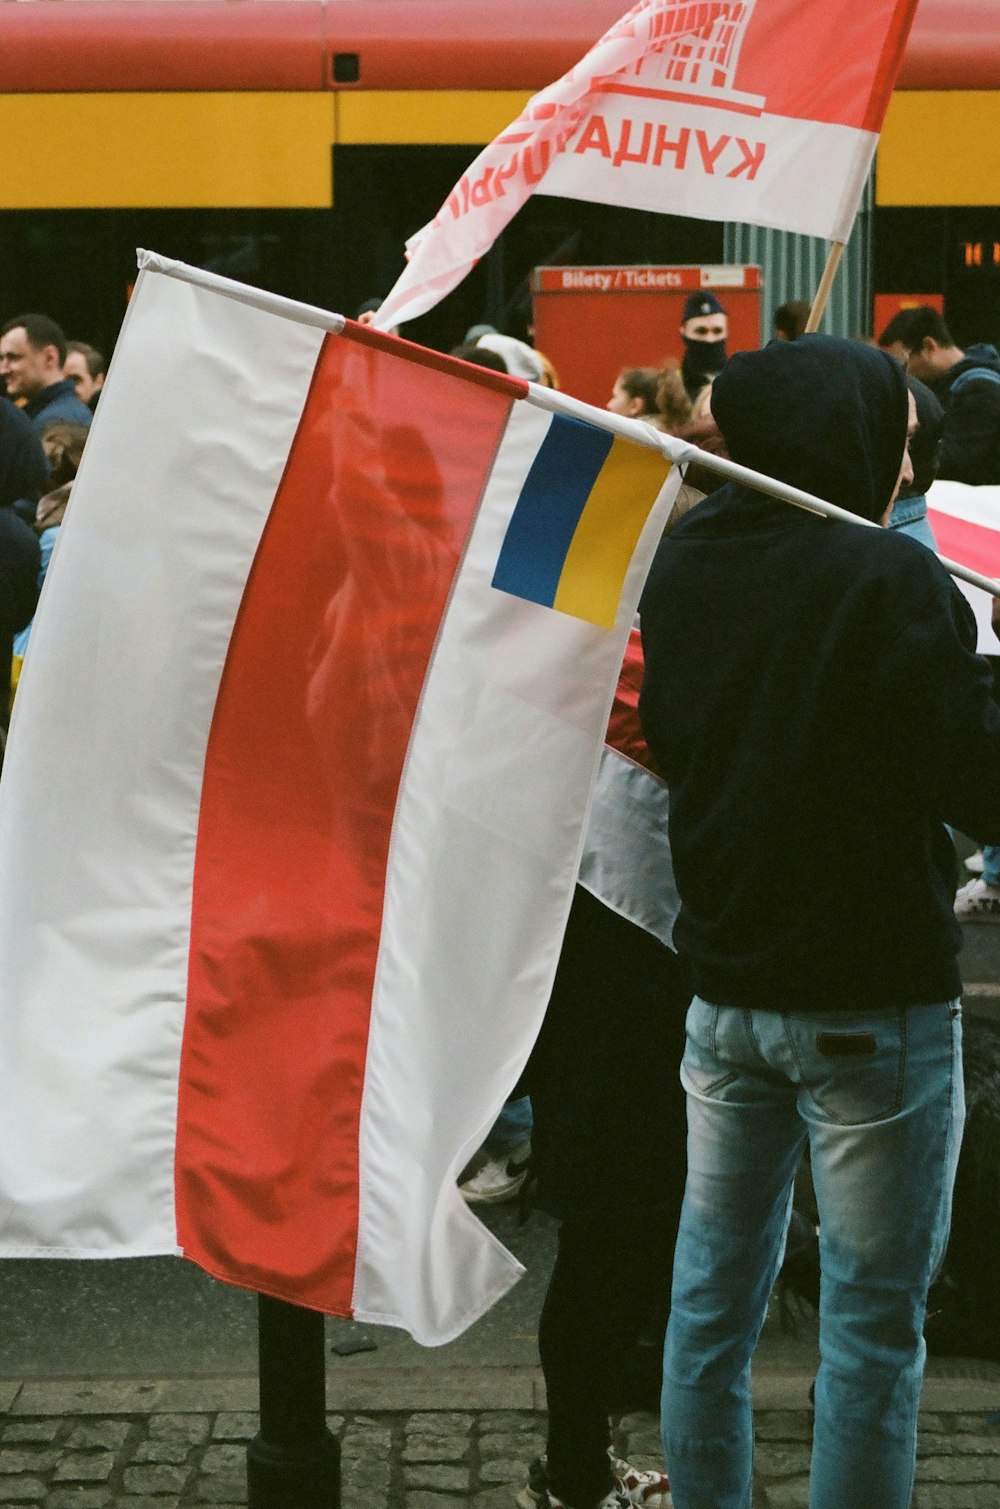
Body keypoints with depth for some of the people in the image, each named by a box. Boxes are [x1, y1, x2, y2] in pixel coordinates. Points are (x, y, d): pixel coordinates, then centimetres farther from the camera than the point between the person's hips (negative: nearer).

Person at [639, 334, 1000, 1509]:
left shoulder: (677, 564, 4)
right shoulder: (892, 576, -17)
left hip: (725, 982, 7)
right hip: (873, 1002, -6)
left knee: (714, 1293, 14)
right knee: (871, 1323, 3)